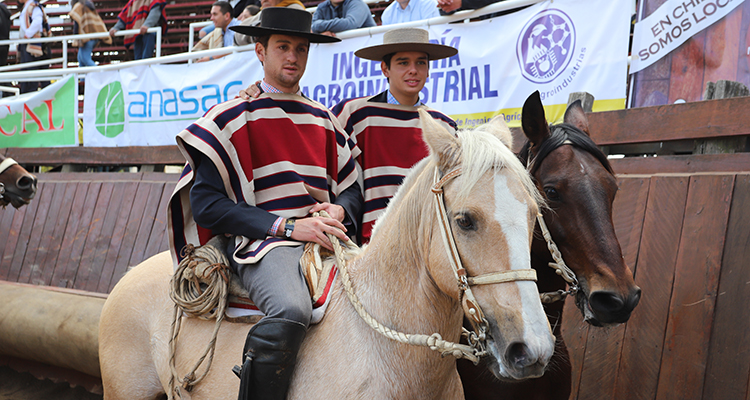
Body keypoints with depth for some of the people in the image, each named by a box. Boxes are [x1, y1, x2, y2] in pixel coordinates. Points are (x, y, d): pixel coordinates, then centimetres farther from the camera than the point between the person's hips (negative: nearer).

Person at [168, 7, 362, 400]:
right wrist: (287, 226, -14)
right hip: (262, 242, -6)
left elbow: (350, 188, 24)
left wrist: (339, 211, -2)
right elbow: (206, 203, -5)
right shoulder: (232, 116, 3)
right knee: (290, 311, -36)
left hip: (324, 239, 6)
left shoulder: (324, 118, 21)